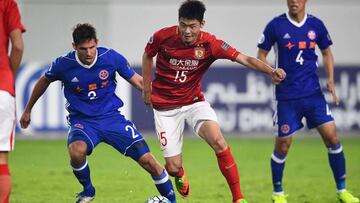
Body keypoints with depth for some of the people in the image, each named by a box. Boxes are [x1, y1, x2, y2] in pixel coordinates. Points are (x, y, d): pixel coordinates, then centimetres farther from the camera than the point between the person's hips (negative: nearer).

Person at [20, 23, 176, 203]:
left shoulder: (111, 57, -11)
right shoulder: (64, 64, -12)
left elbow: (138, 82, 3)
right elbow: (44, 81, 10)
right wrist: (27, 110, 19)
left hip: (111, 117, 1)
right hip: (82, 120, -1)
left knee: (147, 160, -11)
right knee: (77, 151, -36)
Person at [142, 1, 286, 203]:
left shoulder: (210, 44, -16)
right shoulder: (162, 37, -16)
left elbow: (244, 59, -24)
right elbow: (148, 56, 7)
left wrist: (271, 70, -41)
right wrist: (147, 89, 6)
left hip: (194, 101, 1)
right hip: (165, 107, -1)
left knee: (219, 142, -25)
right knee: (174, 167, -4)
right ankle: (179, 174, 39)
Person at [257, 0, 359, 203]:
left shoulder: (316, 25, 2)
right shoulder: (276, 26, -6)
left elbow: (327, 53, 16)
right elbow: (261, 55, 2)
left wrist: (331, 80, 2)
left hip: (313, 94, 2)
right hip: (287, 96, -2)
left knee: (332, 137, -4)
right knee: (282, 146, 2)